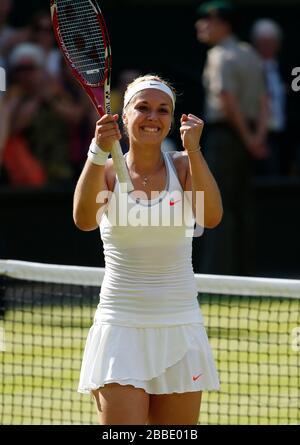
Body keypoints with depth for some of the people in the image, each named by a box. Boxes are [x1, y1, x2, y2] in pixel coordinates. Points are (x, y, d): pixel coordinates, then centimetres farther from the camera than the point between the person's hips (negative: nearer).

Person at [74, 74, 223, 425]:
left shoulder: (183, 166, 2)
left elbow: (211, 217, -17)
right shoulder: (107, 171, 0)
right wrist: (99, 153, -33)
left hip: (179, 328, 2)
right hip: (120, 327, -2)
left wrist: (193, 149, -27)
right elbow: (84, 220, -21)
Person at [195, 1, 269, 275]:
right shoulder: (249, 54, 14)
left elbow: (228, 100, -20)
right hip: (249, 133, 8)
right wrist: (259, 135, -2)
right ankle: (243, 270, 11)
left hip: (225, 132, -8)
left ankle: (216, 270, -10)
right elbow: (263, 99, 8)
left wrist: (247, 137, -14)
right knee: (242, 206, 10)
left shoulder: (220, 55, -12)